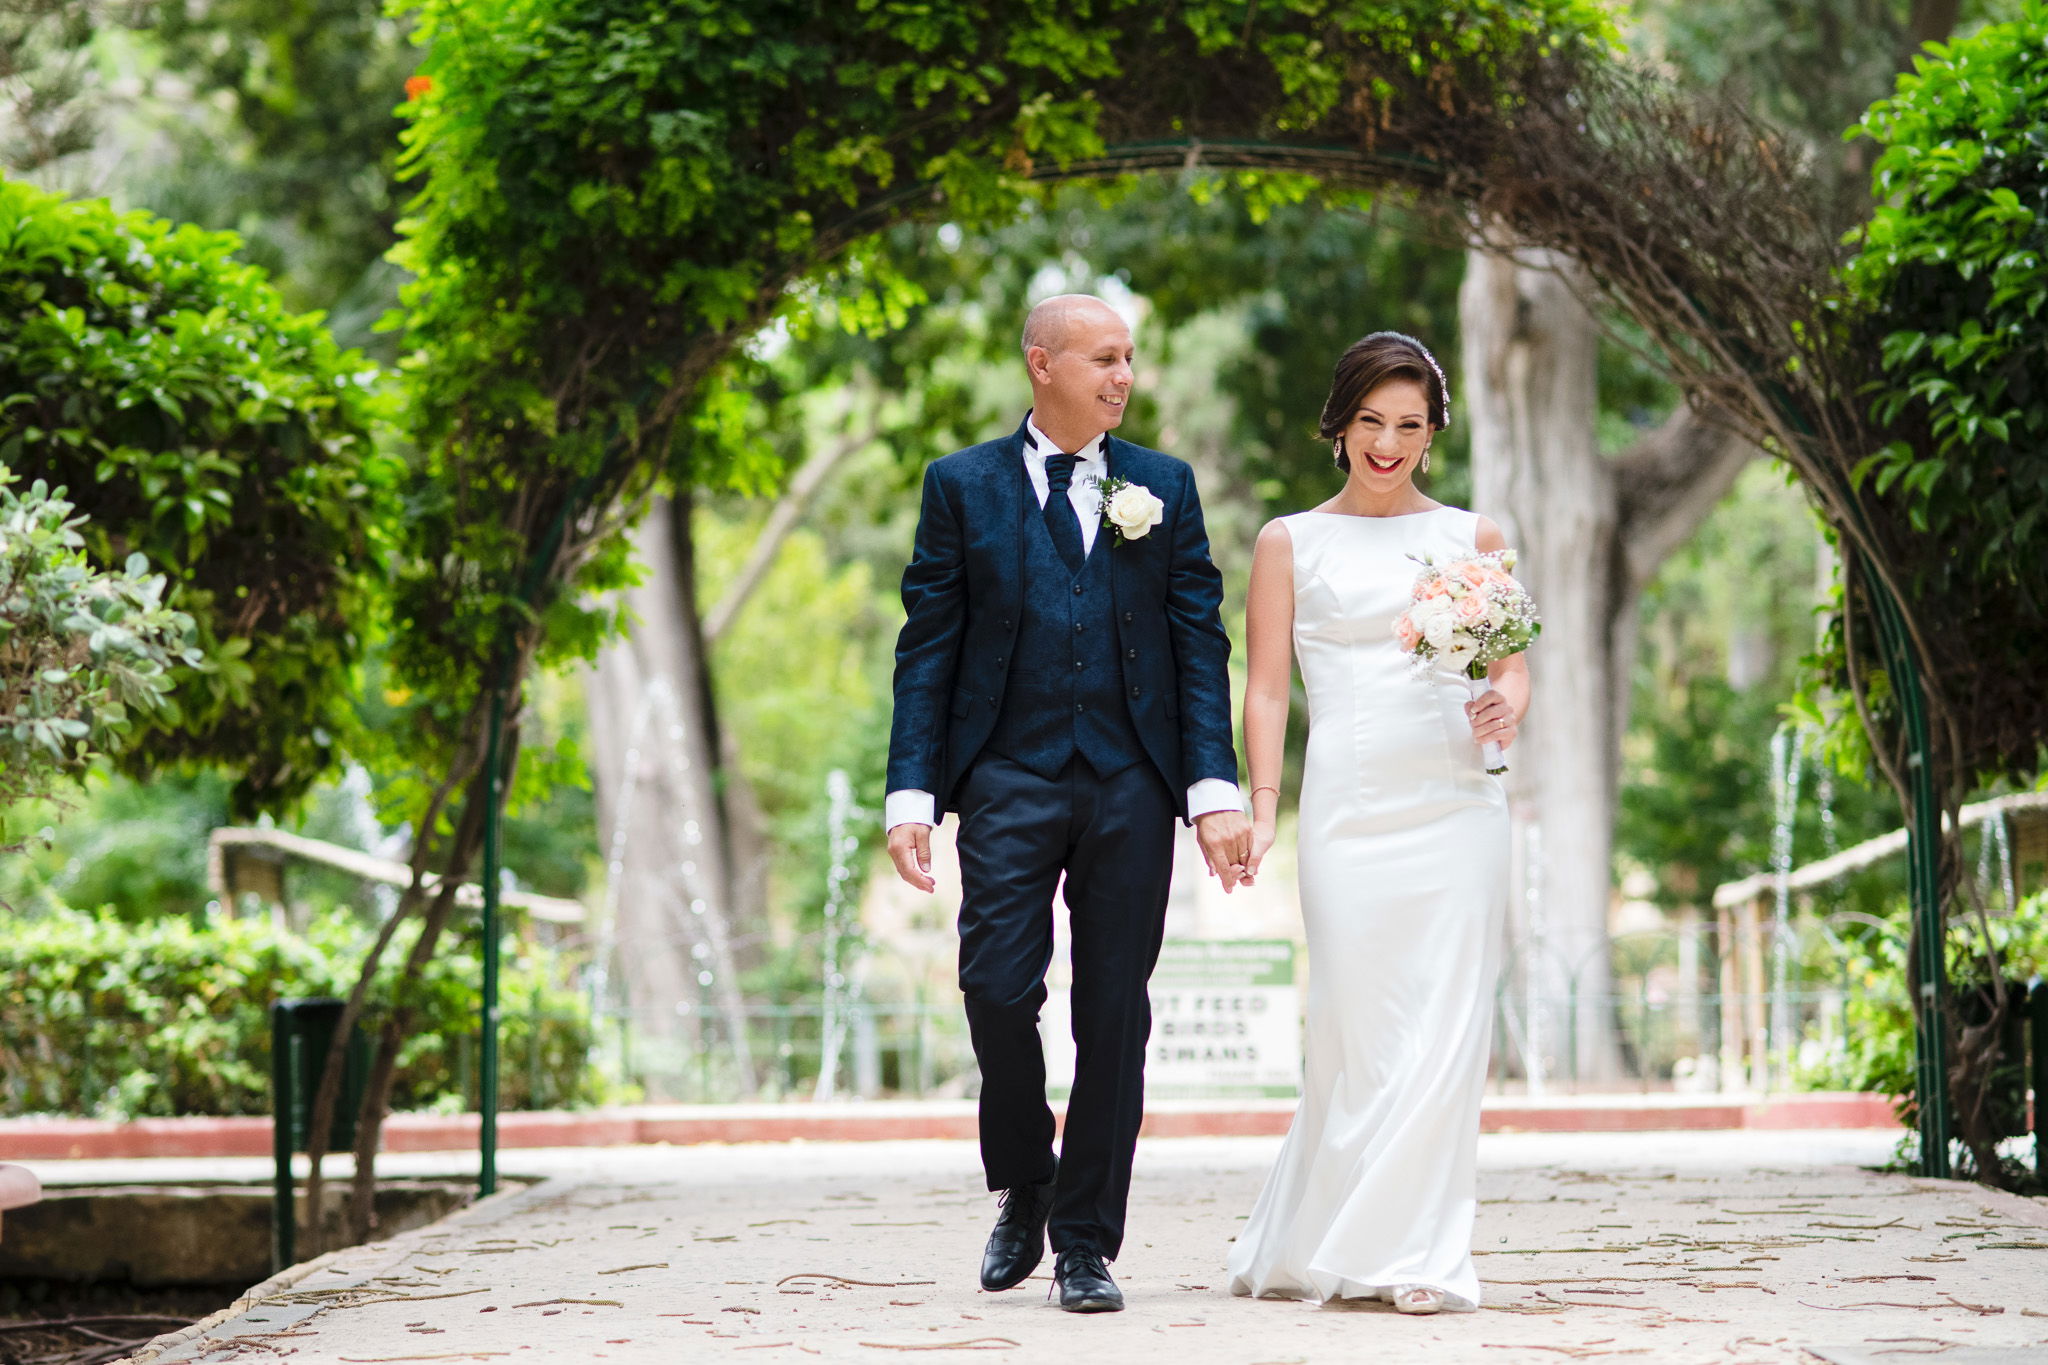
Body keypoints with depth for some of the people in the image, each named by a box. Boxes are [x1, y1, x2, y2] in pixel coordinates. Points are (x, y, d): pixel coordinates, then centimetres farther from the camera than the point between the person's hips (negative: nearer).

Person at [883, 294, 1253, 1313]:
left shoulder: (1165, 486, 10)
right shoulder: (962, 486, 6)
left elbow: (1199, 643, 6)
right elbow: (927, 650, 4)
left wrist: (1215, 789, -4)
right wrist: (911, 793, -5)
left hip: (1131, 784, 2)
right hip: (1009, 779, -1)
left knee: (1114, 1017, 2)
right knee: (998, 990, -10)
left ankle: (1085, 1246, 11)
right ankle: (1023, 1185, 16)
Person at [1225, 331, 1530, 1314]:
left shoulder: (1473, 538, 13)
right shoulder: (1290, 543, 10)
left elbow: (1513, 668, 13)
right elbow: (1266, 688, 6)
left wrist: (1506, 709, -11)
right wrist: (1261, 809, -6)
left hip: (1454, 804, 1)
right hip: (1347, 812, -1)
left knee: (1444, 1029, -5)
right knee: (1356, 1027, -3)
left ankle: (1418, 1254, 1)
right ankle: (1317, 1251, 12)